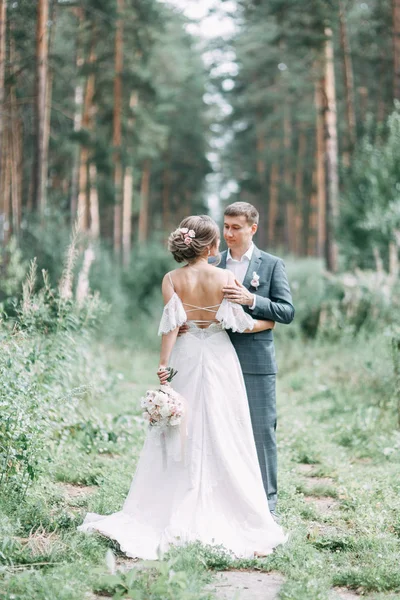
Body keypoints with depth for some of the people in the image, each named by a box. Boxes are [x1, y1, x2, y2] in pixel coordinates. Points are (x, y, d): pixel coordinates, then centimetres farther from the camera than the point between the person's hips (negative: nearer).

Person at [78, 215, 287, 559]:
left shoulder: (172, 280, -3)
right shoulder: (225, 278, -6)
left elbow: (171, 325, -9)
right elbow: (240, 323, -6)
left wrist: (164, 364, -5)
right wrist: (269, 323, 12)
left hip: (185, 360, 1)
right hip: (220, 360, -1)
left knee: (182, 438, 7)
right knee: (224, 440, 4)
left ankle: (174, 520, 9)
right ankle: (231, 518, 7)